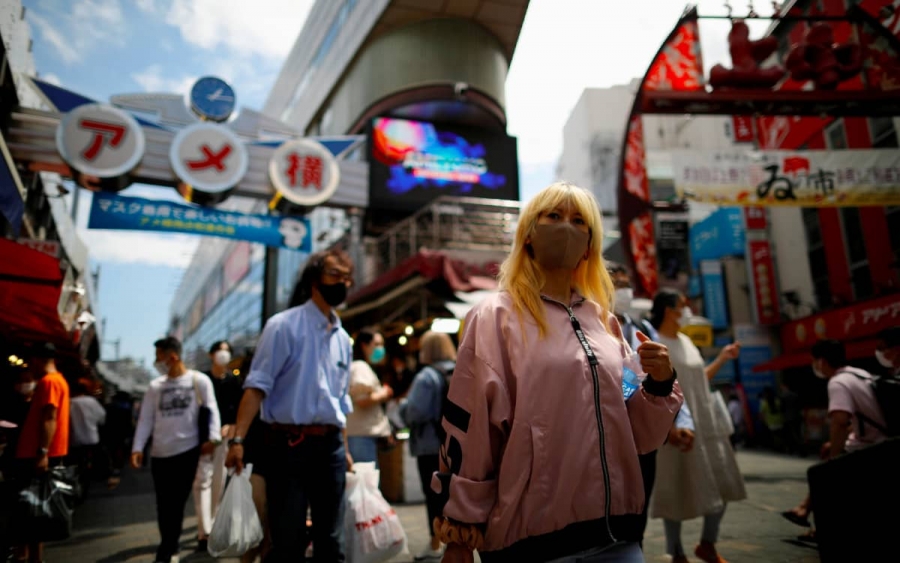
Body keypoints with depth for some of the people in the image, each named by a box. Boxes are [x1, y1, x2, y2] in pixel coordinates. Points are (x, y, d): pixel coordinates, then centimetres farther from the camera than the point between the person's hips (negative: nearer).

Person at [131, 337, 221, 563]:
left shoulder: (199, 381, -2)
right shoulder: (155, 386, 8)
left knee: (177, 503, 2)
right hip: (160, 453, 4)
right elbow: (145, 419, 6)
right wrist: (137, 448, -5)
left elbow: (212, 410, -5)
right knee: (164, 504, 10)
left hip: (188, 450, -3)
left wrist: (213, 437, -19)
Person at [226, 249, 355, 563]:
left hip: (331, 446, 6)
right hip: (290, 445, -6)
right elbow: (257, 385, -12)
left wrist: (344, 449, 16)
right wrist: (238, 439, -20)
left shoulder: (343, 338, 13)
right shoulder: (284, 325, -5)